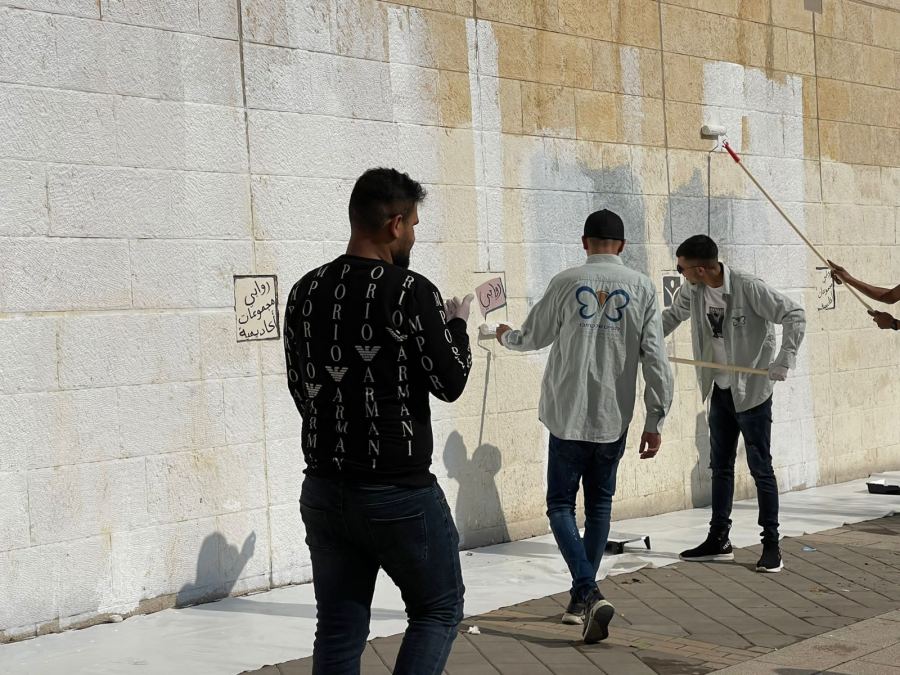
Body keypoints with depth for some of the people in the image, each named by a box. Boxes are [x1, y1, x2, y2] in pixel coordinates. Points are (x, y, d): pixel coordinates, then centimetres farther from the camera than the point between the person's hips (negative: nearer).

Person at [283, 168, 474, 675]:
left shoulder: (305, 292, 5)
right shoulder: (411, 292, -14)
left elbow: (300, 388, 12)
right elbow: (451, 383, -7)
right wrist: (457, 324, 9)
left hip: (323, 490, 6)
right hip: (399, 494, -6)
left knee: (339, 632, 11)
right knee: (439, 610, 14)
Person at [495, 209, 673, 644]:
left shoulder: (566, 283, -3)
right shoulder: (641, 288, 0)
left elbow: (532, 337, 9)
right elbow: (655, 360, -4)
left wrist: (506, 337, 32)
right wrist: (655, 421, 2)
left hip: (568, 416, -2)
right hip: (614, 418, 2)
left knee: (561, 505, 6)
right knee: (599, 506, 17)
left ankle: (589, 593, -12)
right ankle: (580, 599, 23)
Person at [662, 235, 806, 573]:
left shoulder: (749, 288, -22)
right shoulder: (692, 291, -2)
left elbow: (795, 315, -19)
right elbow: (672, 316, 18)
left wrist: (784, 359, -26)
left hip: (752, 391, -7)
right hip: (720, 391, 7)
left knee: (761, 469, -1)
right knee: (720, 466, 13)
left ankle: (771, 545, 6)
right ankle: (718, 541, 23)